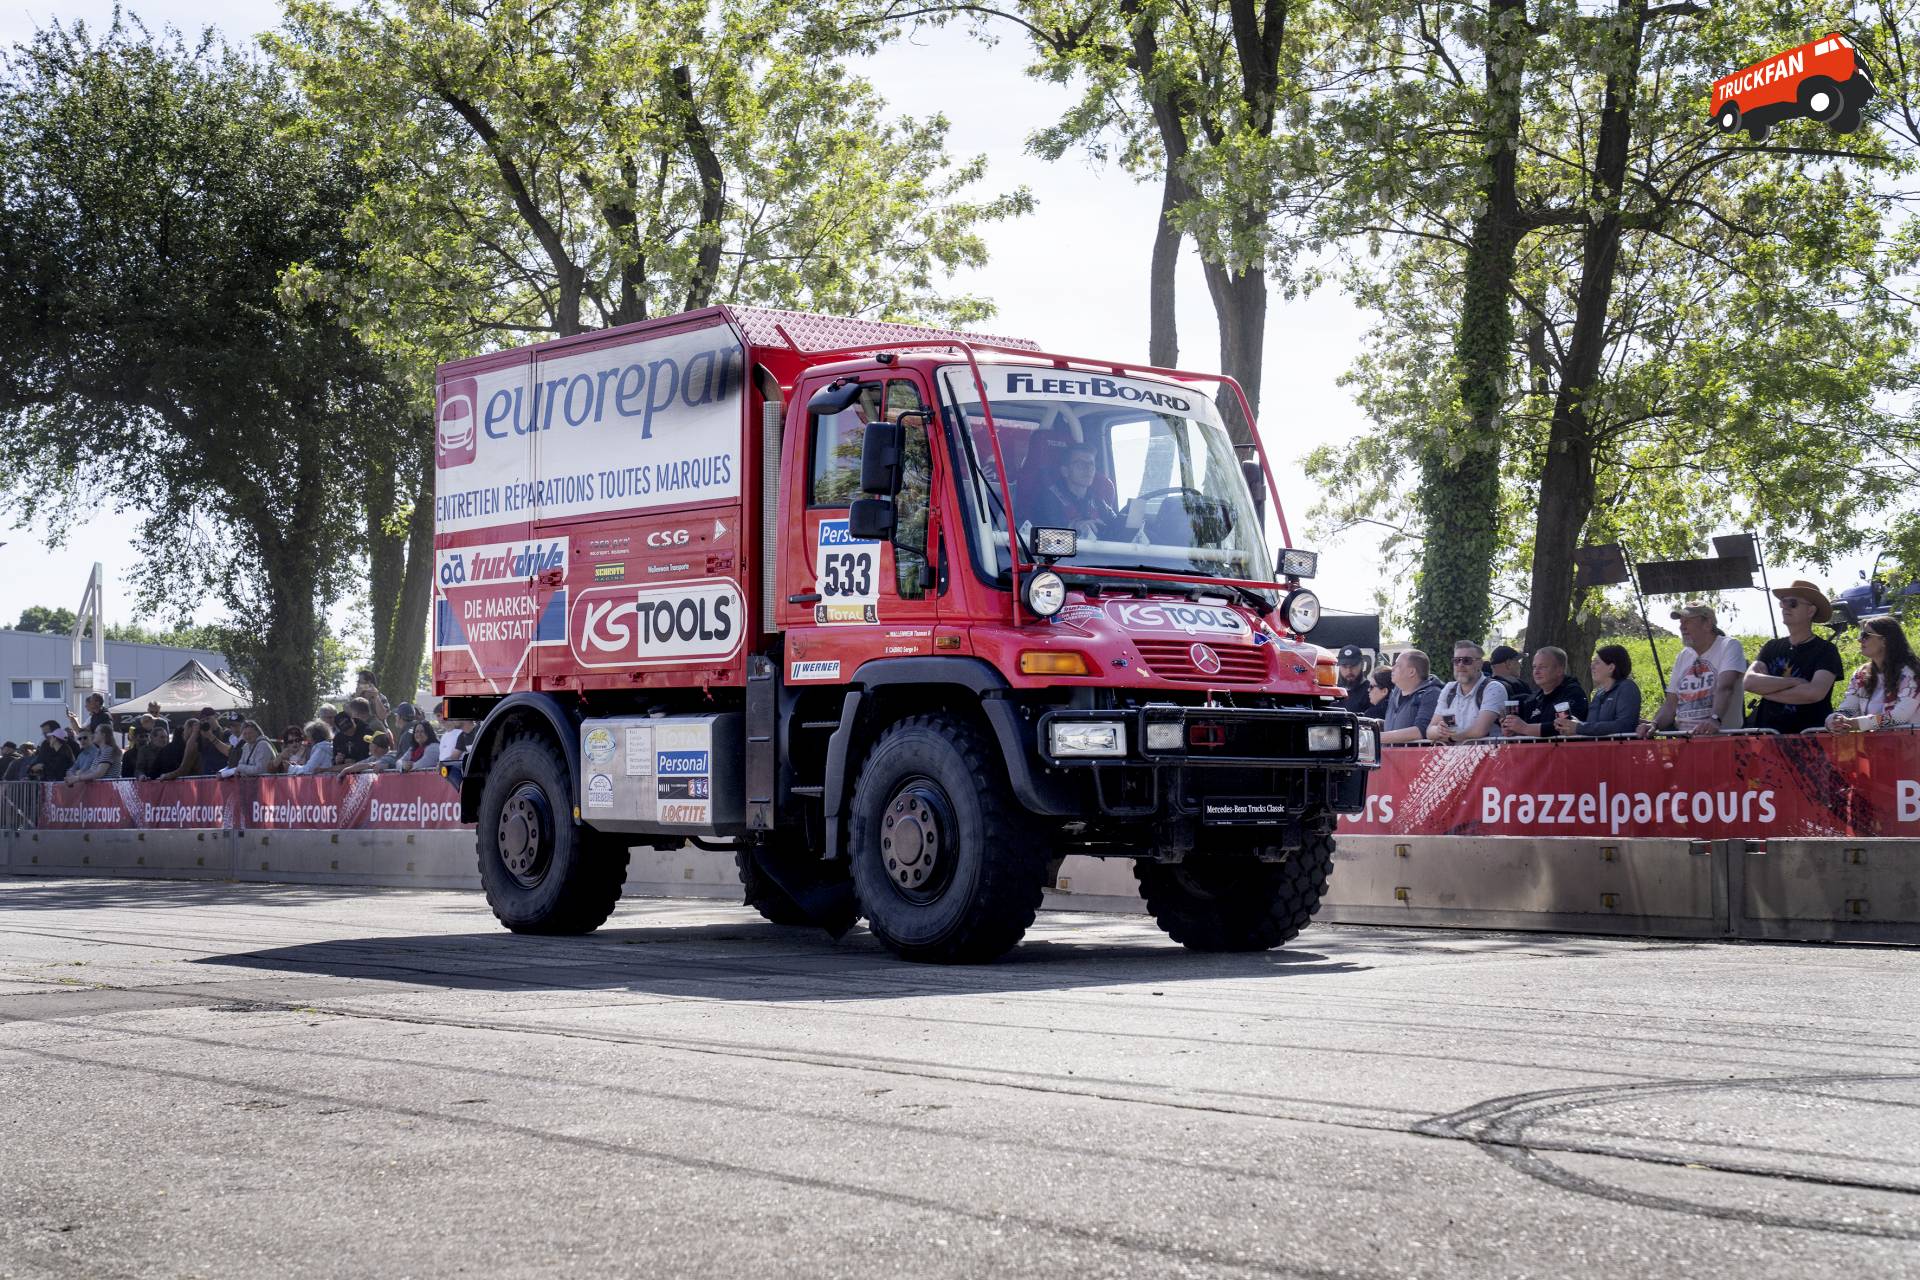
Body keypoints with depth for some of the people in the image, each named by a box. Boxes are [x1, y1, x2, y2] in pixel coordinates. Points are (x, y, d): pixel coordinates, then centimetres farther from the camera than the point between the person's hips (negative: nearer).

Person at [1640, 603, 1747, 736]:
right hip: (1682, 737, 6)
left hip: (1721, 734, -6)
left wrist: (1715, 719, -34)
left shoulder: (1729, 646, 0)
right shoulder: (1683, 657, 18)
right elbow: (1671, 704, 14)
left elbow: (1724, 688, -17)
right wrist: (1654, 724, -6)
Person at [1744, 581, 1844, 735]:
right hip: (1768, 734, 3)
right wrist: (1795, 682, -10)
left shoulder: (1825, 650, 2)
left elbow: (1816, 692, -15)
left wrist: (1766, 690, -5)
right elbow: (1750, 682, -2)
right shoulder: (1772, 647, 14)